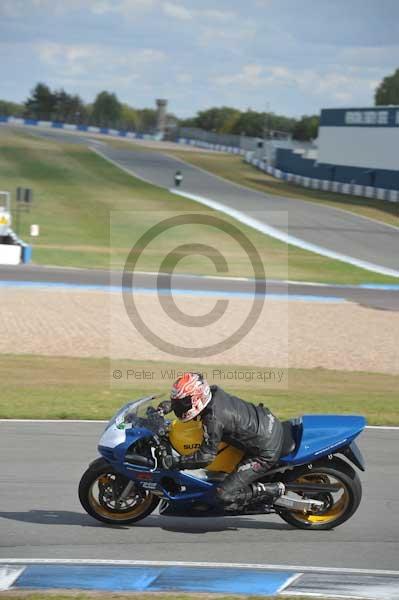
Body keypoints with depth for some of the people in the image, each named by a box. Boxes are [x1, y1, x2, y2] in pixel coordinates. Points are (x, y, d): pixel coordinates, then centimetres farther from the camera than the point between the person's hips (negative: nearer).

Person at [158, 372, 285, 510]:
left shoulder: (213, 418, -26)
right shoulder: (213, 392, -2)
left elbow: (206, 456, -21)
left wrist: (174, 462, -16)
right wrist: (167, 405, 9)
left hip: (266, 452, -9)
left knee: (225, 495, -10)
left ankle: (273, 490, -1)